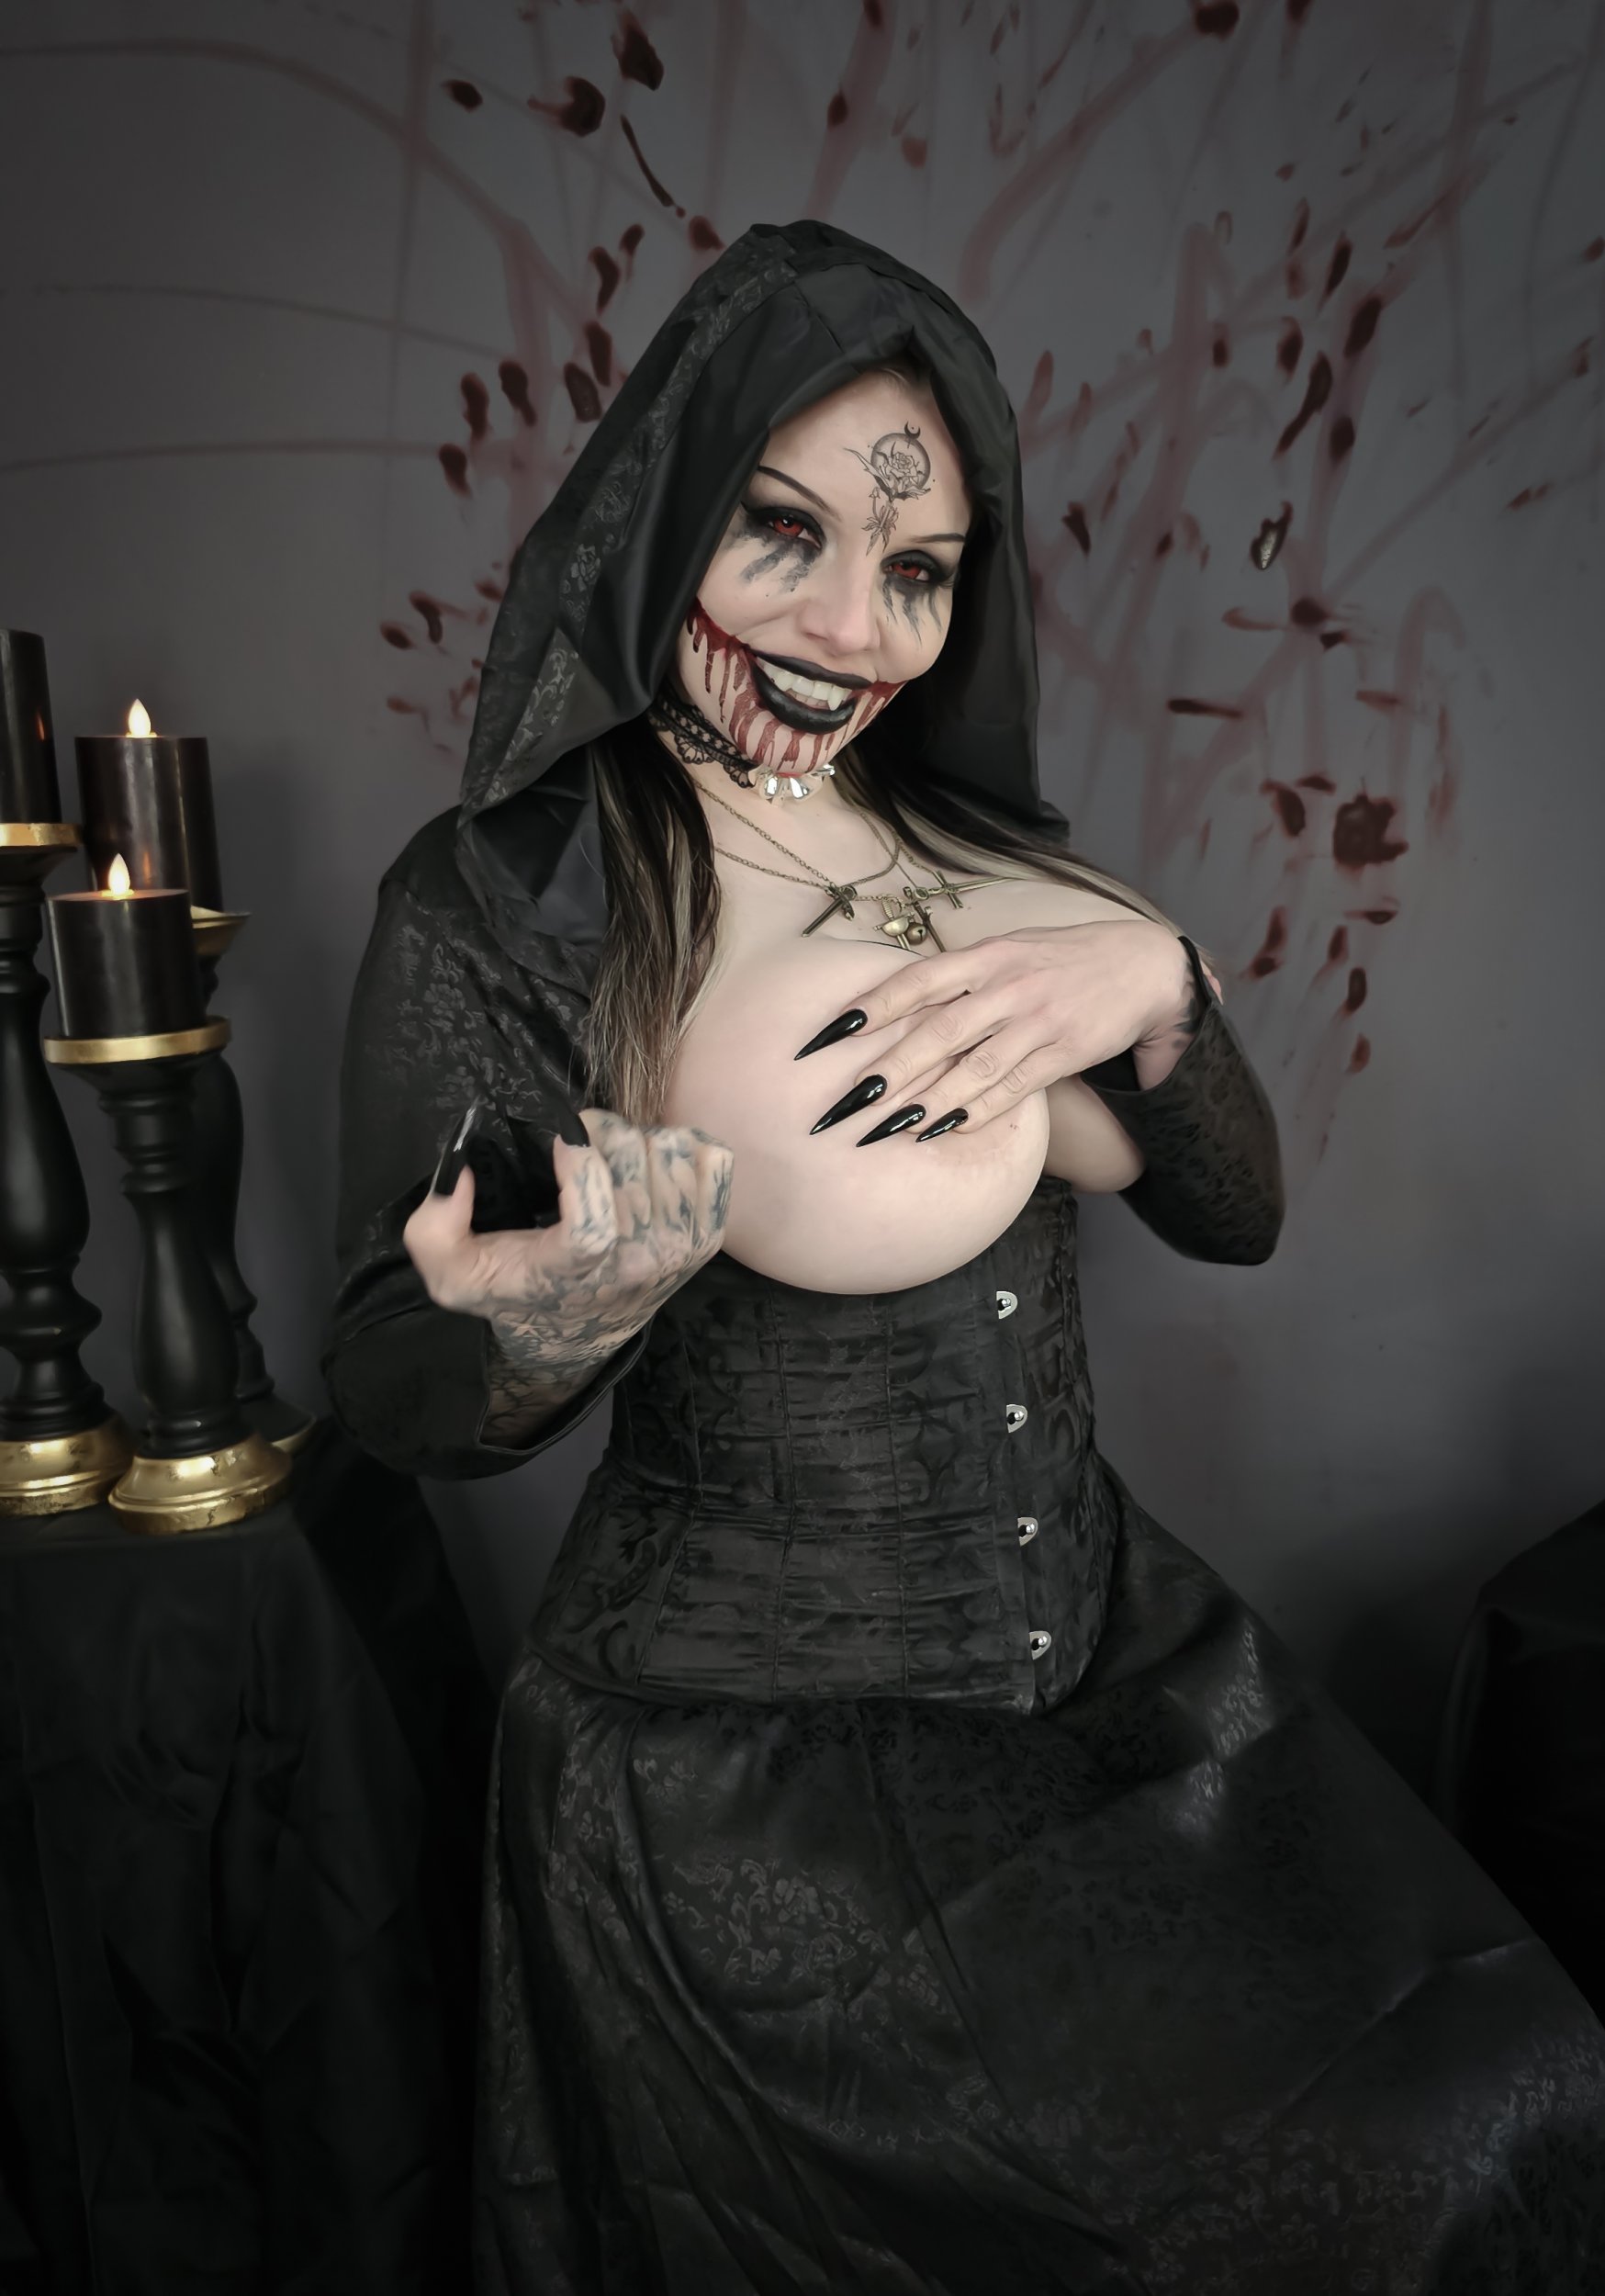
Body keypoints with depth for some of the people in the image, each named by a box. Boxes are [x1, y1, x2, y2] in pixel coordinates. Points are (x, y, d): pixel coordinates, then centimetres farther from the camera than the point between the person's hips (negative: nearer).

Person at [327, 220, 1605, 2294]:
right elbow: (393, 1401, -8)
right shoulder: (498, 902, -11)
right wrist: (557, 1319, -30)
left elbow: (1234, 1214, 5)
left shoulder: (980, 855, 4)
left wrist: (1150, 980, -14)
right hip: (745, 1760, -5)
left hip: (1109, 1652, 6)